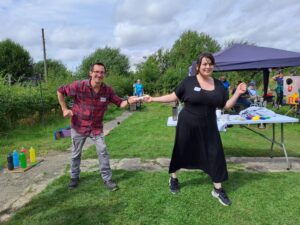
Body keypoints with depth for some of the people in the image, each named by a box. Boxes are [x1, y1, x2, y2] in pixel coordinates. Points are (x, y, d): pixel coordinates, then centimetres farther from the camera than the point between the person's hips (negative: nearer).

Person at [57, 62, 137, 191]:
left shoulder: (107, 90, -13)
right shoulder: (79, 86, -20)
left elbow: (119, 103, -8)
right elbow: (60, 91, -7)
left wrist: (128, 101, -30)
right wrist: (64, 109, -9)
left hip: (96, 127, 1)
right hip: (78, 126, -1)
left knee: (103, 152, -1)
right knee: (76, 154, 15)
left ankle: (107, 179, 16)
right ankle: (74, 177, 38)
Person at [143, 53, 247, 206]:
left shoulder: (218, 85, 3)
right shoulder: (189, 81, -7)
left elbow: (226, 106, 6)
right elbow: (174, 97, -2)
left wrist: (238, 93, -7)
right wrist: (153, 99, -6)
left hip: (208, 128, 3)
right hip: (187, 126, -3)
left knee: (215, 155, 3)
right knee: (181, 152, 12)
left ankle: (218, 189, 22)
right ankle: (173, 178, 38)